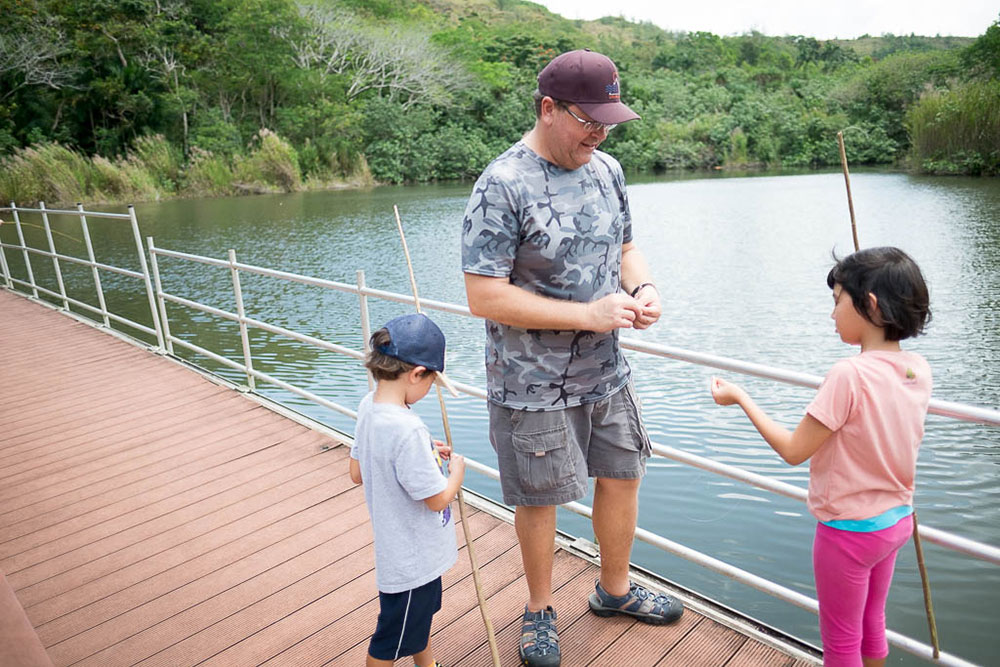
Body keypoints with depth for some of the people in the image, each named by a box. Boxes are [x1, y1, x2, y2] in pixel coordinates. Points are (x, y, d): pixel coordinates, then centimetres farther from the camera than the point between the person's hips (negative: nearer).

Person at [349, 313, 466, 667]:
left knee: (422, 614, 32)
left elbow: (357, 473, 4)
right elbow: (438, 498, -27)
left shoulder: (368, 405, -8)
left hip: (406, 549, 9)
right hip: (412, 561, -8)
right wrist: (457, 467, -7)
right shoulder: (407, 431, -35)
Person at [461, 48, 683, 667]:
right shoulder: (502, 186, -18)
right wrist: (588, 315, -23)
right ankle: (540, 609, 37)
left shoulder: (607, 169, 4)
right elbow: (485, 296, -22)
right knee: (540, 499, 9)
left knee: (623, 475, 17)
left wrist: (642, 288, -7)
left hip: (606, 370, 7)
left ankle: (615, 588, 43)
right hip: (533, 383, -6)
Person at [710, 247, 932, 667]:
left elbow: (793, 451, -23)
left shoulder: (849, 375, -29)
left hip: (849, 530, -7)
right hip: (897, 519, 7)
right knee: (871, 625, 28)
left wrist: (740, 398, -15)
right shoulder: (917, 369, -7)